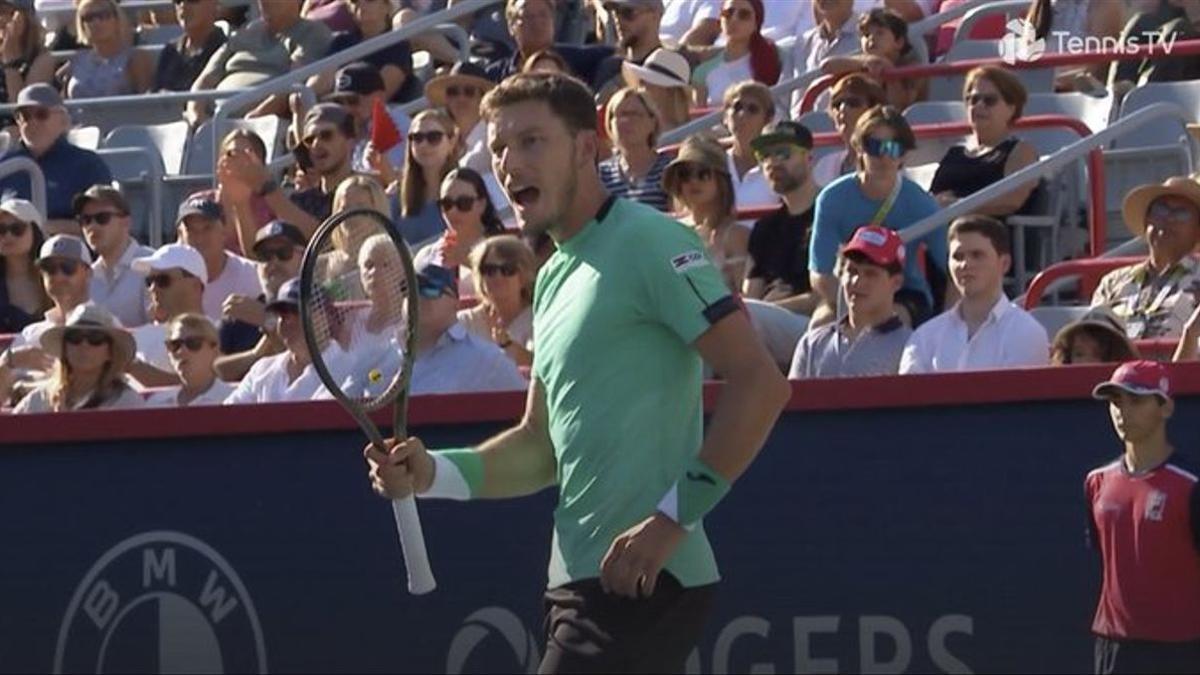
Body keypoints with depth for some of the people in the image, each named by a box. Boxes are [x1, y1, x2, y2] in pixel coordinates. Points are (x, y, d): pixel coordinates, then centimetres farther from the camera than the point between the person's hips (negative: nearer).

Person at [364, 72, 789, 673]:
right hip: (581, 579, 10)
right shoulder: (555, 278, 19)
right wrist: (431, 473, 6)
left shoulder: (647, 243, -10)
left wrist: (674, 516, -21)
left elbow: (759, 382, -16)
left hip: (641, 578, -10)